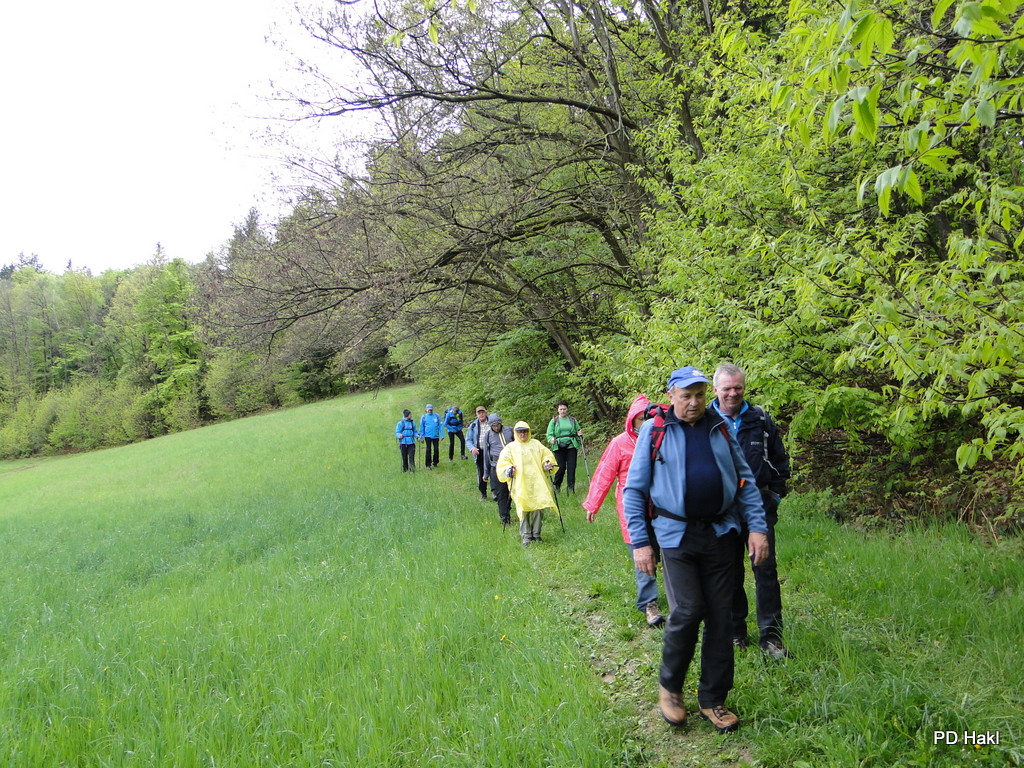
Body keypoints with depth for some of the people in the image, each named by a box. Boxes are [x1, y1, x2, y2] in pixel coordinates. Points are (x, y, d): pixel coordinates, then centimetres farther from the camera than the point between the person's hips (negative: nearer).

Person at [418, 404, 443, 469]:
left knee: (436, 450, 5)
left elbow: (440, 425, 5)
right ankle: (428, 465, 2)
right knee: (428, 450, -2)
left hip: (436, 436, 1)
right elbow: (421, 428, 7)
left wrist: (441, 435, 0)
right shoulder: (423, 417, 2)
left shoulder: (437, 416, 3)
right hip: (428, 436, -1)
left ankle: (435, 463, 20)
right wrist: (421, 437, 6)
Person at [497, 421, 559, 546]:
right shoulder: (510, 447, 13)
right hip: (520, 484, -2)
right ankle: (526, 537, 1)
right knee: (524, 510, -8)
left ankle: (536, 534, 10)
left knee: (539, 509, -4)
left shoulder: (536, 444, 20)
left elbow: (547, 455, 17)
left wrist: (547, 463, -4)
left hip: (537, 482, 2)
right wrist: (509, 469, -16)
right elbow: (503, 462, 4)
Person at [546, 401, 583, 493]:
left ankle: (571, 487, 3)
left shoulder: (573, 420, 13)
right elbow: (549, 434, 3)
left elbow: (578, 431, 21)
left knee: (571, 467, -5)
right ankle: (557, 486, 16)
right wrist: (551, 439, -19)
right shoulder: (554, 421, 7)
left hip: (571, 446, 2)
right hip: (559, 447, -2)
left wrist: (579, 434, -3)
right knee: (561, 467, -6)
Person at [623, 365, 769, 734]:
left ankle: (713, 699, 21)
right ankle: (669, 686, 15)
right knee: (687, 612, -11)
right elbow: (633, 490, 0)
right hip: (677, 535, -3)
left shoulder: (720, 428, 8)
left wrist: (757, 527, 1)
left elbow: (745, 480, 11)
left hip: (720, 534, 3)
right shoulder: (654, 430, -1)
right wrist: (640, 542, -5)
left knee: (720, 616, 5)